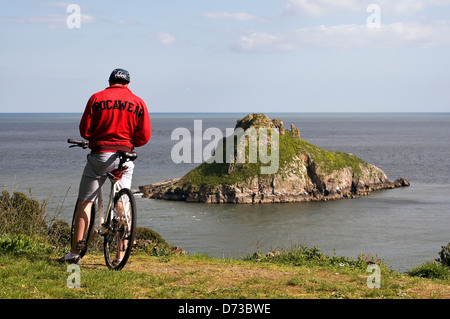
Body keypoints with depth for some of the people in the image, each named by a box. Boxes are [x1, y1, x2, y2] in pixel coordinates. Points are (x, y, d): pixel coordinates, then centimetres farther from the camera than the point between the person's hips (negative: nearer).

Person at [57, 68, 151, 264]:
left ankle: (75, 252, 2)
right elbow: (144, 137, 1)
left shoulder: (97, 98, 2)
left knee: (84, 203, 5)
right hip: (125, 157, 2)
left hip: (99, 155, -1)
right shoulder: (138, 102, 6)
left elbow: (84, 130, -1)